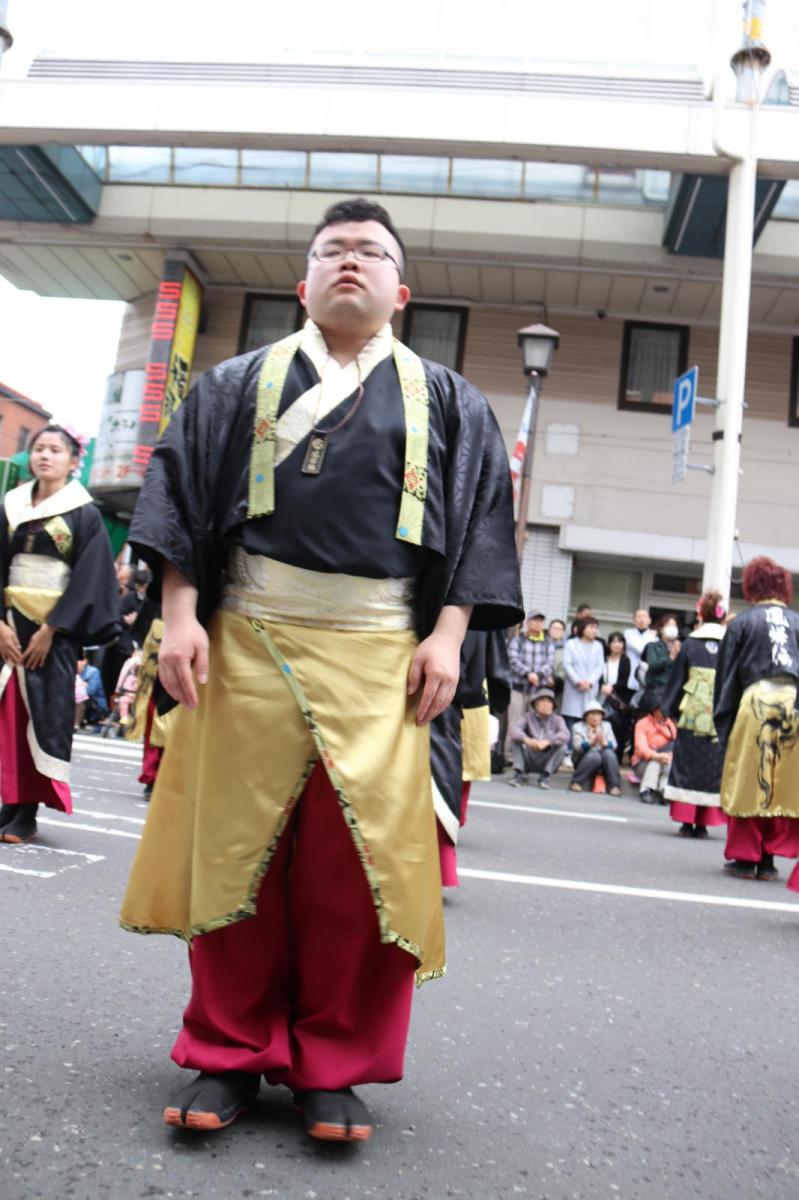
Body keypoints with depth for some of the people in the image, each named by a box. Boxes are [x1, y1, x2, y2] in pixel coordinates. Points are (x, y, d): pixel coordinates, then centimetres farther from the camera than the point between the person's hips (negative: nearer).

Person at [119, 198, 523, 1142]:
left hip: (380, 659, 0)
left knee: (358, 863, -1)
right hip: (246, 642, 1)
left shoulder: (447, 402, 15)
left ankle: (334, 1065, 15)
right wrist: (180, 613, -3)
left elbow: (481, 521, 8)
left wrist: (448, 635, -5)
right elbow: (180, 491, 9)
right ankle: (230, 1055, 19)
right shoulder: (237, 384, 16)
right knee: (235, 849, 4)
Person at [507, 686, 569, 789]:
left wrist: (547, 741, -42)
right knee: (517, 740, -20)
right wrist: (527, 740, -43)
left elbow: (565, 735, -24)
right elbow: (514, 730, -22)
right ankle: (520, 774, -16)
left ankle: (545, 777, -16)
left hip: (547, 761, 0)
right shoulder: (528, 717, -3)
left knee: (563, 746, -24)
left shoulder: (557, 720, -3)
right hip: (530, 761, 0)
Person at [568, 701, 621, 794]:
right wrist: (590, 743, -37)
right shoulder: (578, 727, 2)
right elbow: (577, 746, -16)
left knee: (608, 753, -29)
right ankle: (575, 783, -25)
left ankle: (614, 786, -30)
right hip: (584, 760, -3)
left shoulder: (607, 726, 10)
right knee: (594, 755, -34)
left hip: (605, 761, 3)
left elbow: (613, 745, -7)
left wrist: (604, 742, -31)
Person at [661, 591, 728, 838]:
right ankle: (703, 823, 9)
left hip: (692, 714, -1)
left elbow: (677, 678, 4)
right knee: (714, 768, 8)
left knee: (688, 765, 7)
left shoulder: (691, 642, -1)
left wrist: (670, 709, 12)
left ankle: (686, 822, 5)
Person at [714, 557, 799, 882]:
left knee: (748, 783, 7)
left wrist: (723, 719, 9)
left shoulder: (742, 623, 3)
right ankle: (769, 859, 12)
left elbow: (727, 675, 3)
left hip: (756, 703, -2)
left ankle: (745, 857, 10)